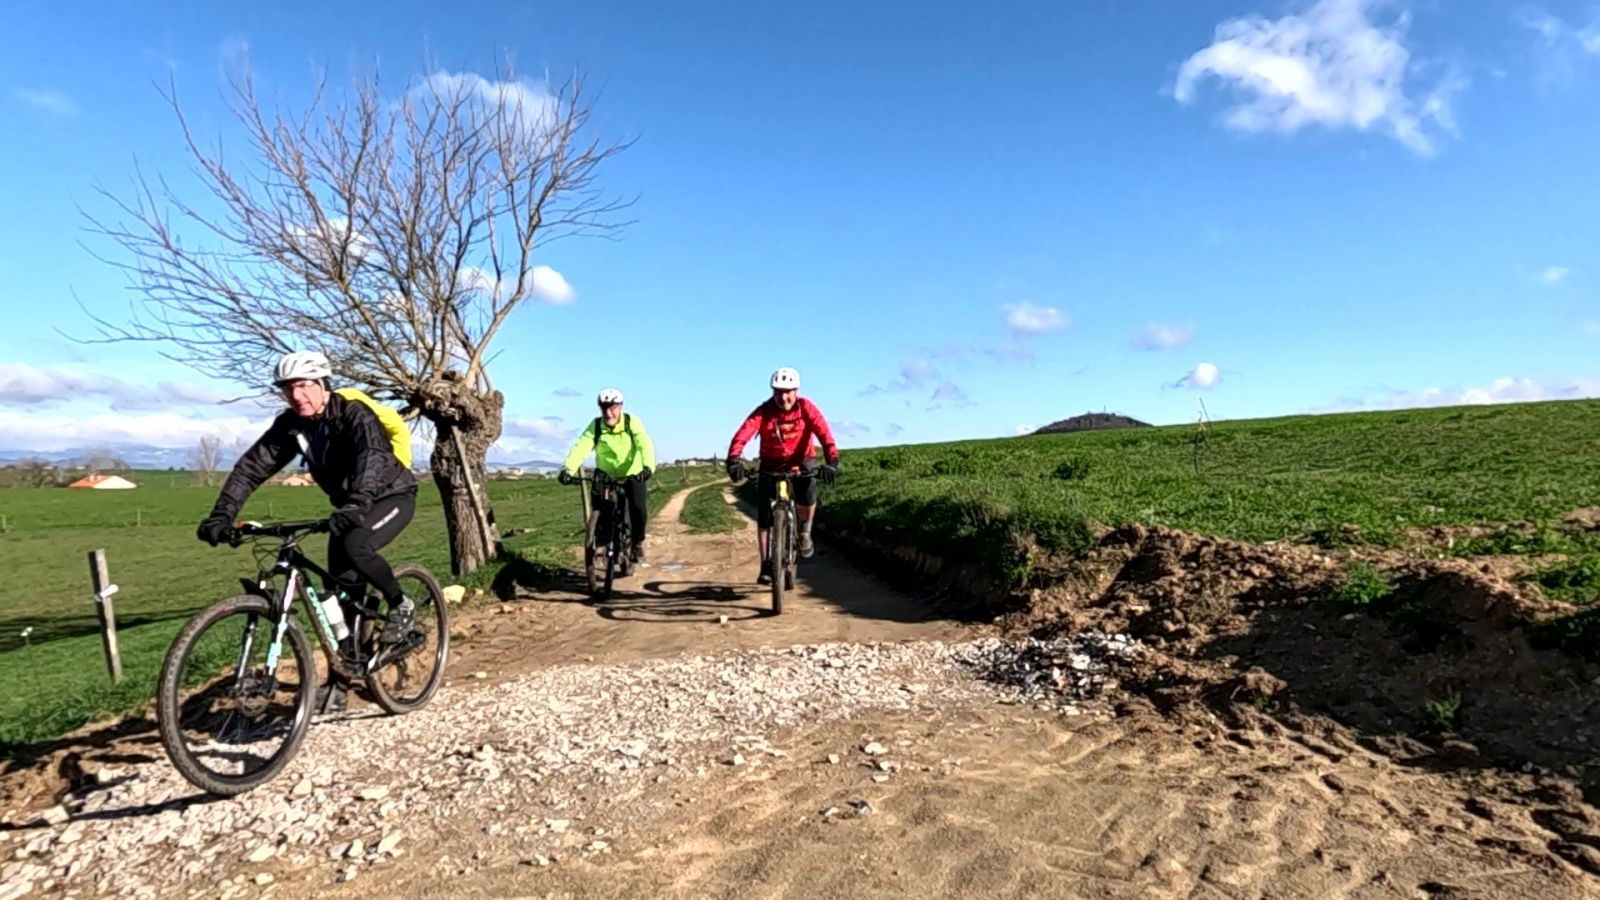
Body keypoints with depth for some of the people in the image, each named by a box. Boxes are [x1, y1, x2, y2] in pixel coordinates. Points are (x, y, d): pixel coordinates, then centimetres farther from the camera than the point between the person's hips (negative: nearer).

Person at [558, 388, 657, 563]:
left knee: (638, 508, -21)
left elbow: (645, 445, -33)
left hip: (632, 475, -2)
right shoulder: (595, 426, -16)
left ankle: (637, 543, 4)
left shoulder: (632, 423, -19)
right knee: (598, 508, -17)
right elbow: (580, 447, -29)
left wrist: (648, 467, -53)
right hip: (605, 476, 2)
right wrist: (567, 469, -47)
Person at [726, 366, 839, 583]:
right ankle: (766, 565, 7)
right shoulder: (764, 411, -18)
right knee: (764, 512, -5)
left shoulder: (806, 408, -18)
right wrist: (734, 460, -49)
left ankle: (804, 533, 5)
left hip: (802, 461, -1)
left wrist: (831, 461, -46)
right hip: (771, 464, 1)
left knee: (807, 496, -28)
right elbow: (742, 435, -31)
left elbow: (824, 433, -30)